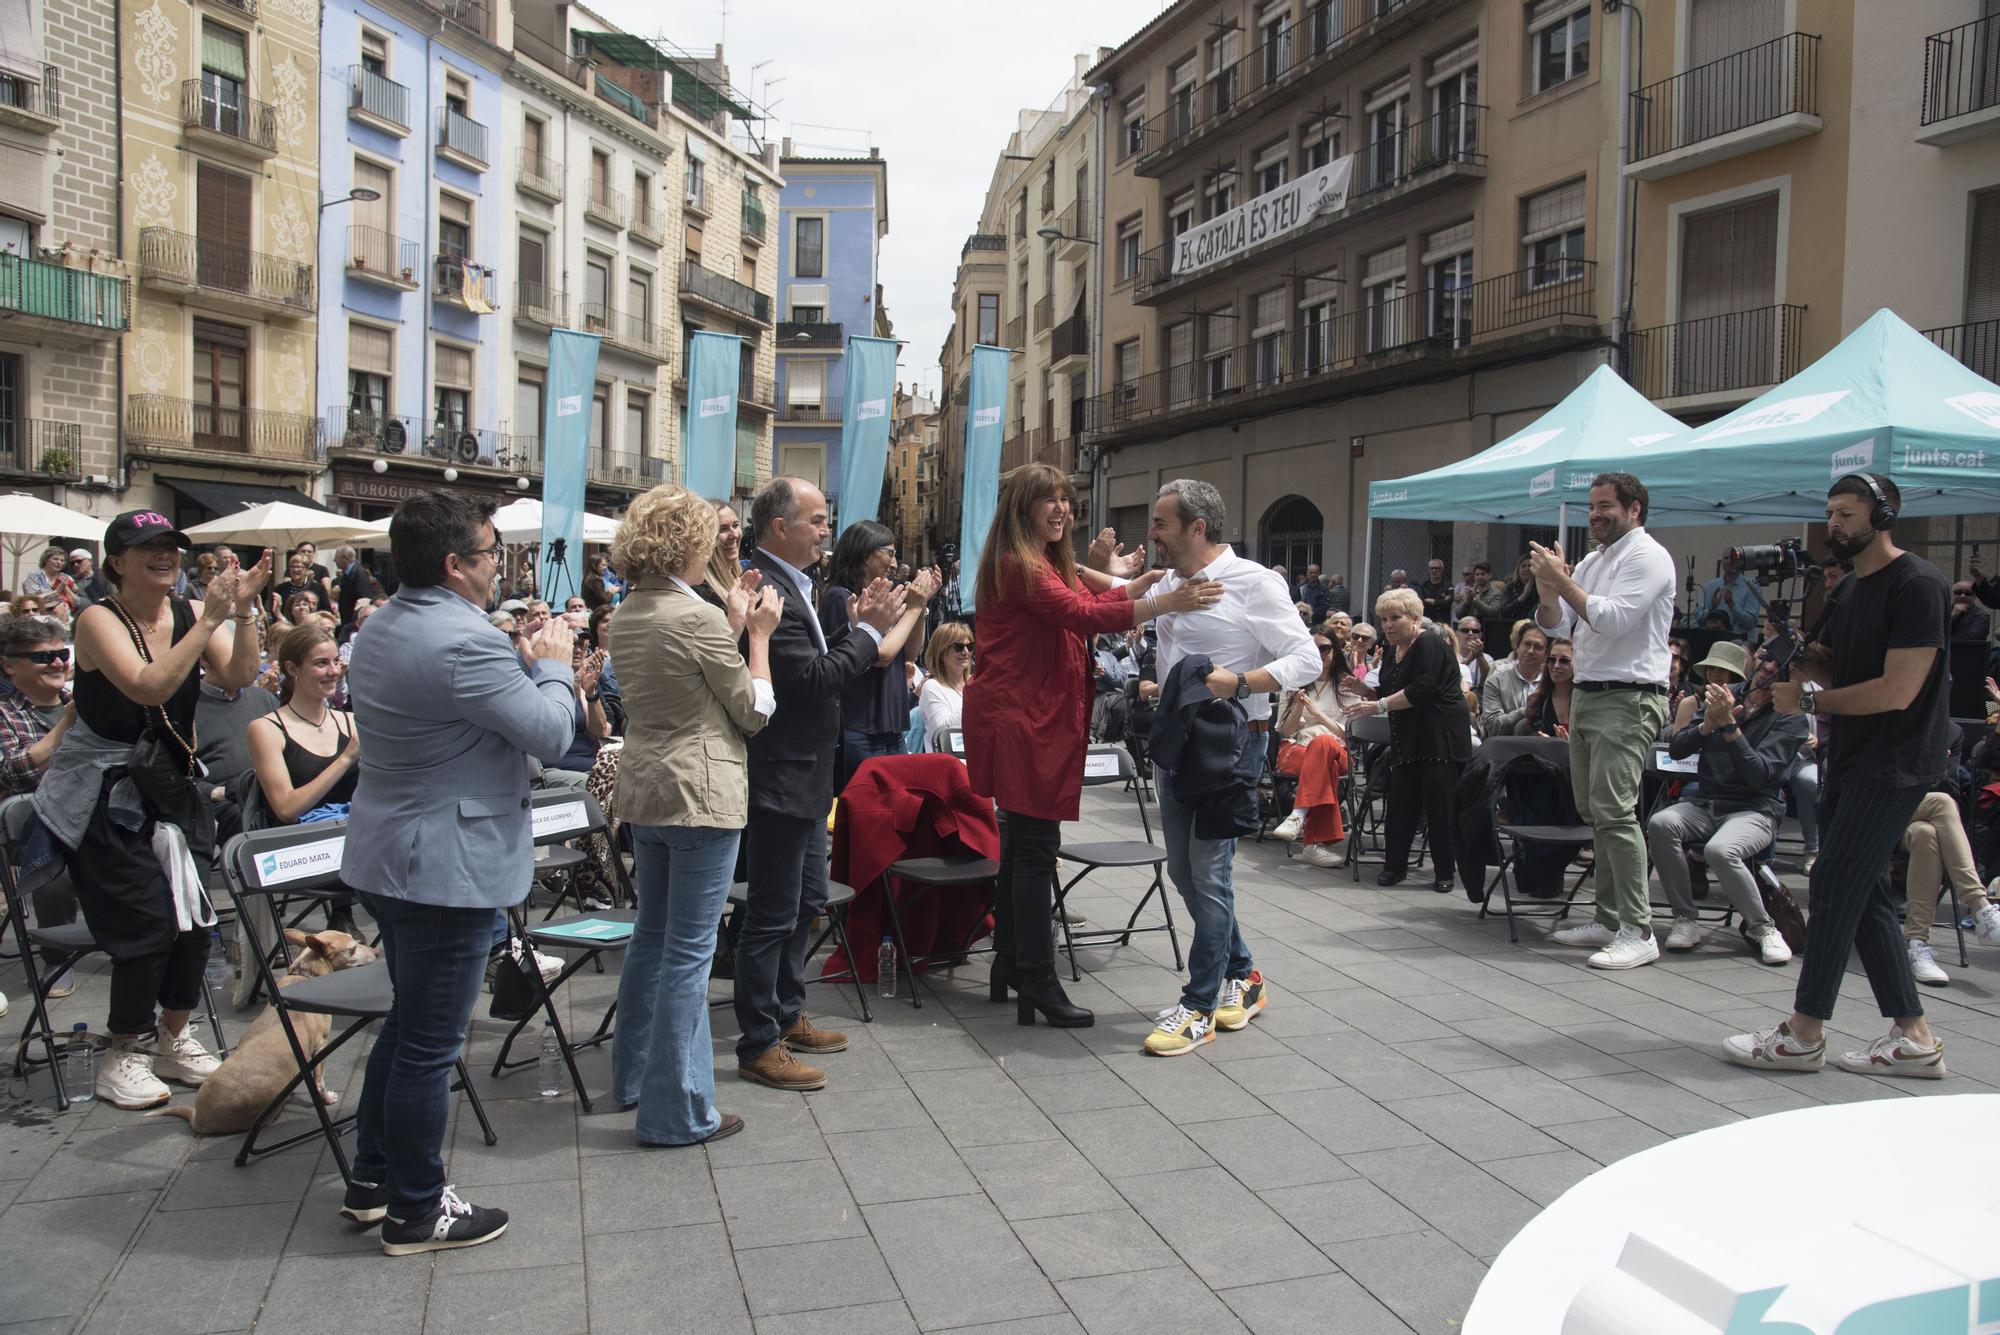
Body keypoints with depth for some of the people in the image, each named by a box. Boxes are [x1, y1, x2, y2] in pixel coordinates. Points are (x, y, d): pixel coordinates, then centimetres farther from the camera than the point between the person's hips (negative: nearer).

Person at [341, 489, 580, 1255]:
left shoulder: (380, 629, 9)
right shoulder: (463, 642, -24)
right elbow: (550, 734, -20)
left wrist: (526, 661, 11)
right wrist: (553, 666, -3)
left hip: (385, 855, 10)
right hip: (449, 868, -10)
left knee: (408, 1023, 23)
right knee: (429, 1045, 3)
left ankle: (372, 1181, 35)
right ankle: (416, 1212, 17)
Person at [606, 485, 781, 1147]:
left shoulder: (625, 616, 8)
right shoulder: (696, 618, -17)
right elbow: (753, 711, -9)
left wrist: (733, 623, 14)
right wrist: (756, 633, -1)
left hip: (643, 791, 9)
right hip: (701, 795, -9)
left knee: (652, 935, 21)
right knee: (689, 950, -1)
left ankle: (634, 1075, 35)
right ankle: (676, 1110, 7)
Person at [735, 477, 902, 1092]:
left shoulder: (790, 584, 12)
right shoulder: (767, 589, -21)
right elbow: (813, 678, -26)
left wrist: (859, 625, 2)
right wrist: (870, 630, -17)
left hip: (803, 776, 11)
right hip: (781, 779, -11)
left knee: (805, 902, 21)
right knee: (773, 915, -1)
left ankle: (787, 1016, 35)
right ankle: (759, 1047, 11)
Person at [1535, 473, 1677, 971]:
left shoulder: (1646, 556, -8)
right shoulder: (1592, 561, 18)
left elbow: (1612, 620, -20)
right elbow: (1557, 626, 16)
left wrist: (1561, 580, -15)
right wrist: (1548, 590, -2)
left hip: (1628, 700, -9)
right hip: (1587, 696, 9)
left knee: (1613, 811, -15)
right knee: (1594, 812, 10)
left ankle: (1638, 932, -12)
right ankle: (1609, 919, 18)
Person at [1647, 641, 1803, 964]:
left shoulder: (1789, 718, -2)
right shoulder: (1722, 699, 11)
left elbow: (1759, 775, -16)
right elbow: (1676, 749, 5)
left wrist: (1729, 725, -21)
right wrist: (1707, 725, -13)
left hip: (1756, 810, -4)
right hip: (1705, 803, 4)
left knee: (1720, 850, -35)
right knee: (1660, 824, -27)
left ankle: (1762, 928, -10)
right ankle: (1685, 920, -15)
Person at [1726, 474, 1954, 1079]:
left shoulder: (1918, 586, -14)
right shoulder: (1851, 587, 16)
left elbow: (1897, 691, -20)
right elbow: (1825, 664, 18)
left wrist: (1809, 701, -13)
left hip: (1894, 766, -9)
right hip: (1850, 762, 9)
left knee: (1835, 886, -8)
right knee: (1864, 893, 9)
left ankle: (1803, 1034, 1)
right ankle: (1913, 1039, 16)